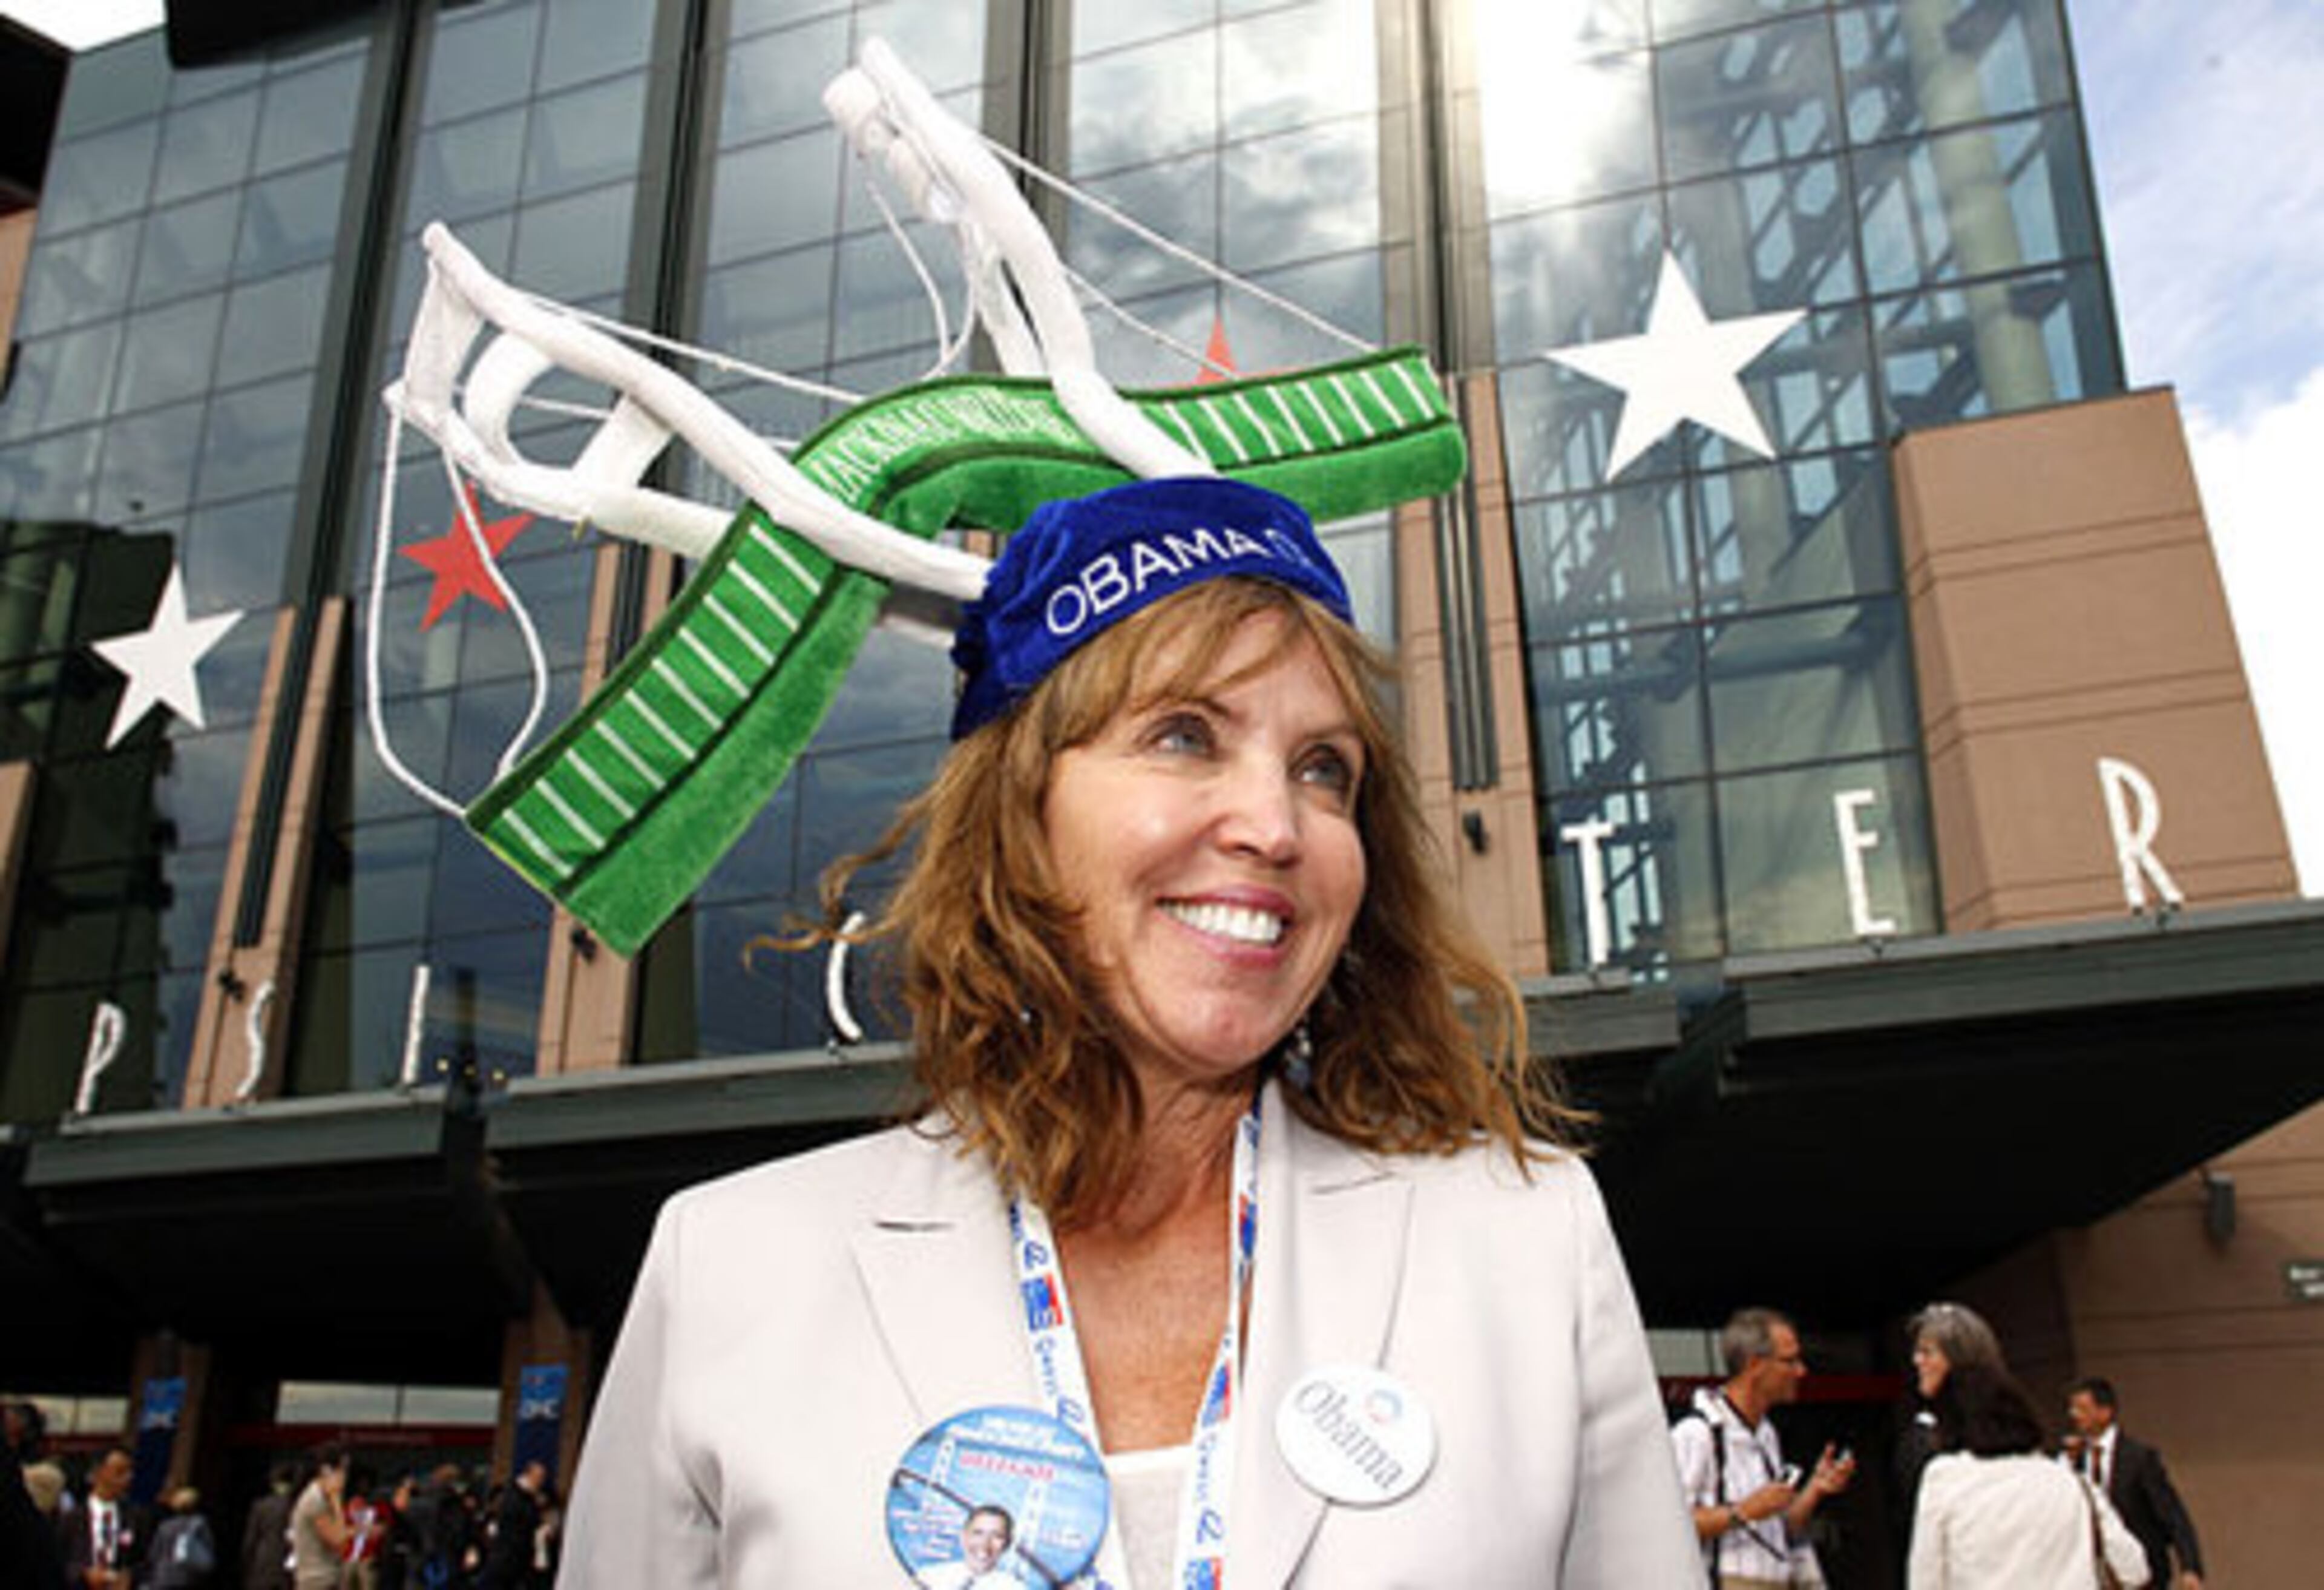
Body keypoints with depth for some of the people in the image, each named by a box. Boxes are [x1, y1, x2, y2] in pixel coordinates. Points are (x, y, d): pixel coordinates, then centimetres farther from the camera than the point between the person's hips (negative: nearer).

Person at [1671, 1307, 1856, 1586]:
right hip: (1728, 1583, -8)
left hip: (1779, 1582, 8)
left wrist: (1816, 1489, 6)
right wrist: (1742, 1513, -20)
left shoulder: (1767, 1434, 15)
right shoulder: (1695, 1434, -13)